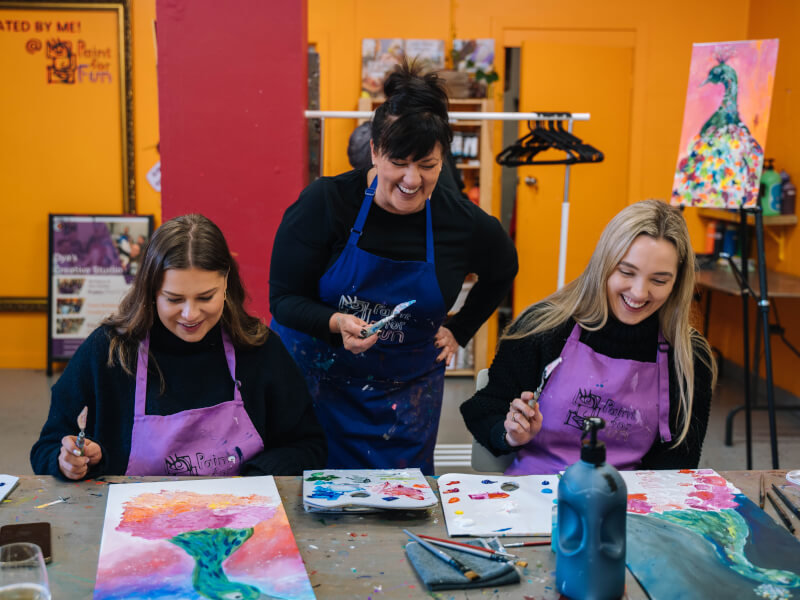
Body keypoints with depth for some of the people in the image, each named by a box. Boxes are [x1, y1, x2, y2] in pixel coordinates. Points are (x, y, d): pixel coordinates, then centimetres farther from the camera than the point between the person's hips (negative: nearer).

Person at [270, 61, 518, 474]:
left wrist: (458, 331, 9)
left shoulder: (465, 225, -9)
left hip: (404, 397, 2)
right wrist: (337, 324, -30)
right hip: (313, 379, -1)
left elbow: (501, 272, 15)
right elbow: (283, 298, -12)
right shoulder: (324, 202, -16)